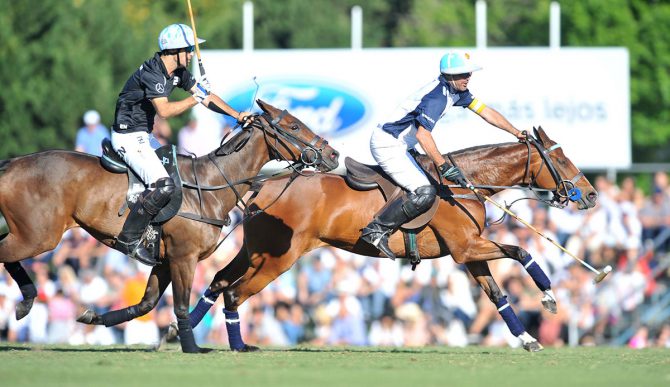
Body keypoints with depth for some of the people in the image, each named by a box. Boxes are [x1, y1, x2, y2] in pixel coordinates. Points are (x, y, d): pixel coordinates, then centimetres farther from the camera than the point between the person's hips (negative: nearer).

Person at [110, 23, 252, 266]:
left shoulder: (178, 72, 7)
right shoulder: (151, 73, -22)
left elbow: (206, 95, 12)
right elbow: (164, 110, -33)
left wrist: (237, 115, 3)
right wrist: (196, 99, -33)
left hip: (142, 135, 11)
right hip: (128, 137, -11)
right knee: (163, 185, -22)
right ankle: (129, 239, -18)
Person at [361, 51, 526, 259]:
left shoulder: (456, 90, 8)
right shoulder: (437, 96, -23)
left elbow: (486, 112, 15)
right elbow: (423, 134, -33)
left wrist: (517, 133, 14)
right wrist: (444, 166, -34)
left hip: (398, 146, 11)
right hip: (387, 145, -11)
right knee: (425, 193, -22)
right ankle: (376, 230, -17)